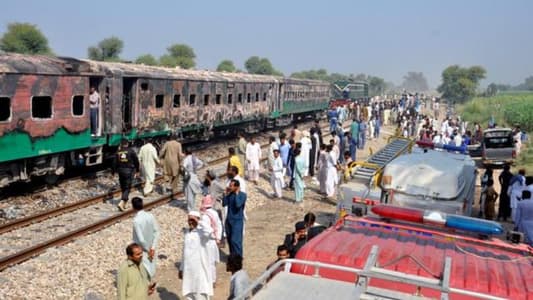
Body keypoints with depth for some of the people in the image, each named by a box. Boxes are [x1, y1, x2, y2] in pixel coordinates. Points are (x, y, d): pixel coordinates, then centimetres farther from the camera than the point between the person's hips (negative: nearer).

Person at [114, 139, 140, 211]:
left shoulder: (118, 152, 3)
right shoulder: (131, 151, -4)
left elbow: (115, 163, 3)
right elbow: (136, 161, -2)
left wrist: (113, 172, 9)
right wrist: (137, 170, 10)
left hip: (120, 171, 4)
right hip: (129, 171, -4)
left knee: (123, 187, 16)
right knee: (127, 188, -3)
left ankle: (124, 203, 26)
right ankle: (121, 203, -20)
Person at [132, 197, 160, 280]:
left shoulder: (136, 220, -24)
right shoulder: (150, 216, -6)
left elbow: (141, 239, -25)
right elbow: (156, 232, -3)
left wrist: (148, 249, -10)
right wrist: (153, 248, -3)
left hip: (142, 251, -6)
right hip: (150, 249, 6)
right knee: (150, 271, 19)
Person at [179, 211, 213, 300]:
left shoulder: (201, 232, -10)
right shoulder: (187, 232, 11)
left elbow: (209, 230, -37)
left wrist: (198, 222, -23)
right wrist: (181, 268, 18)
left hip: (200, 267, -7)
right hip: (188, 268, 7)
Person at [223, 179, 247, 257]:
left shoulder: (242, 195, -12)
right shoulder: (230, 194, 5)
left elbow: (238, 205, -26)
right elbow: (224, 204, 3)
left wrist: (237, 194, -18)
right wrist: (226, 194, -3)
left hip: (237, 221, -6)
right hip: (229, 219, 6)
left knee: (235, 240, -9)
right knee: (229, 239, 13)